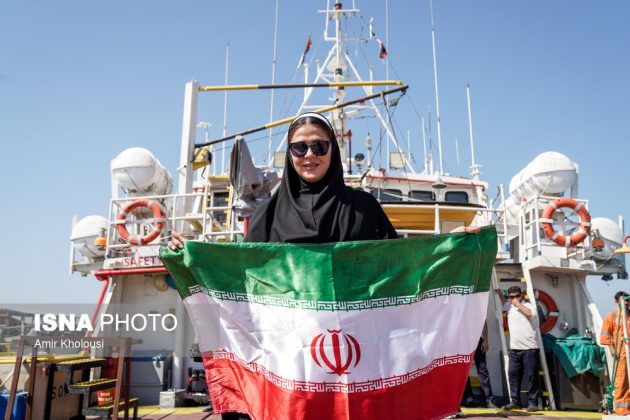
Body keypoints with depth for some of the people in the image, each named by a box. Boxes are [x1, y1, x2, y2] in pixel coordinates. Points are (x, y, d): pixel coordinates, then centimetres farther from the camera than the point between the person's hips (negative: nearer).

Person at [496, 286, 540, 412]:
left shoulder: (528, 305, -3)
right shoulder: (510, 307, 14)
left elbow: (530, 314, -26)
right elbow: (504, 304, 38)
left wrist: (518, 304, -13)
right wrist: (499, 292, 30)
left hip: (530, 348, -6)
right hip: (514, 348, 6)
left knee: (532, 375, -1)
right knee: (513, 374, 6)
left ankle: (533, 402, 6)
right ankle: (515, 401, 14)